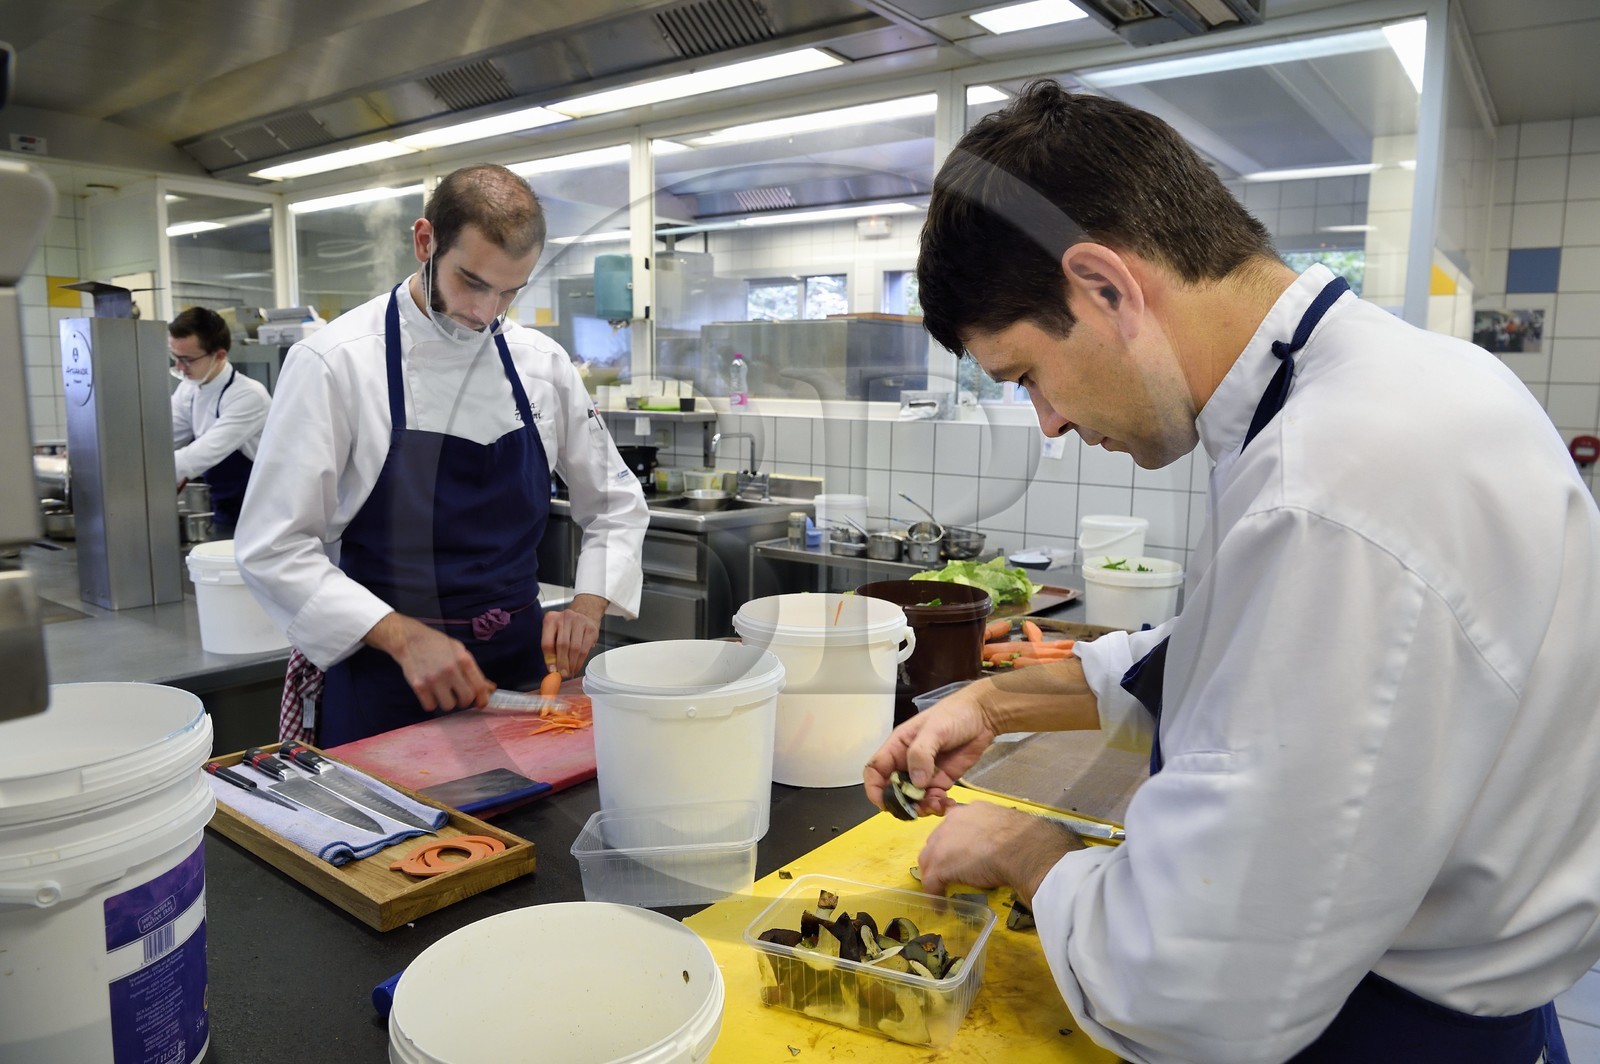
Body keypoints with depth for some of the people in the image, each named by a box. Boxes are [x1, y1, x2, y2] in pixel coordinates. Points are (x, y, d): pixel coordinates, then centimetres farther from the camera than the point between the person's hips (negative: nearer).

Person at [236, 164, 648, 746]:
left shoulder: (542, 362, 1)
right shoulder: (332, 362, -11)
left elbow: (615, 503, 10)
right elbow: (274, 551, -13)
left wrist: (588, 606, -6)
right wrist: (403, 637, -22)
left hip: (521, 660, 4)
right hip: (384, 676, -3)